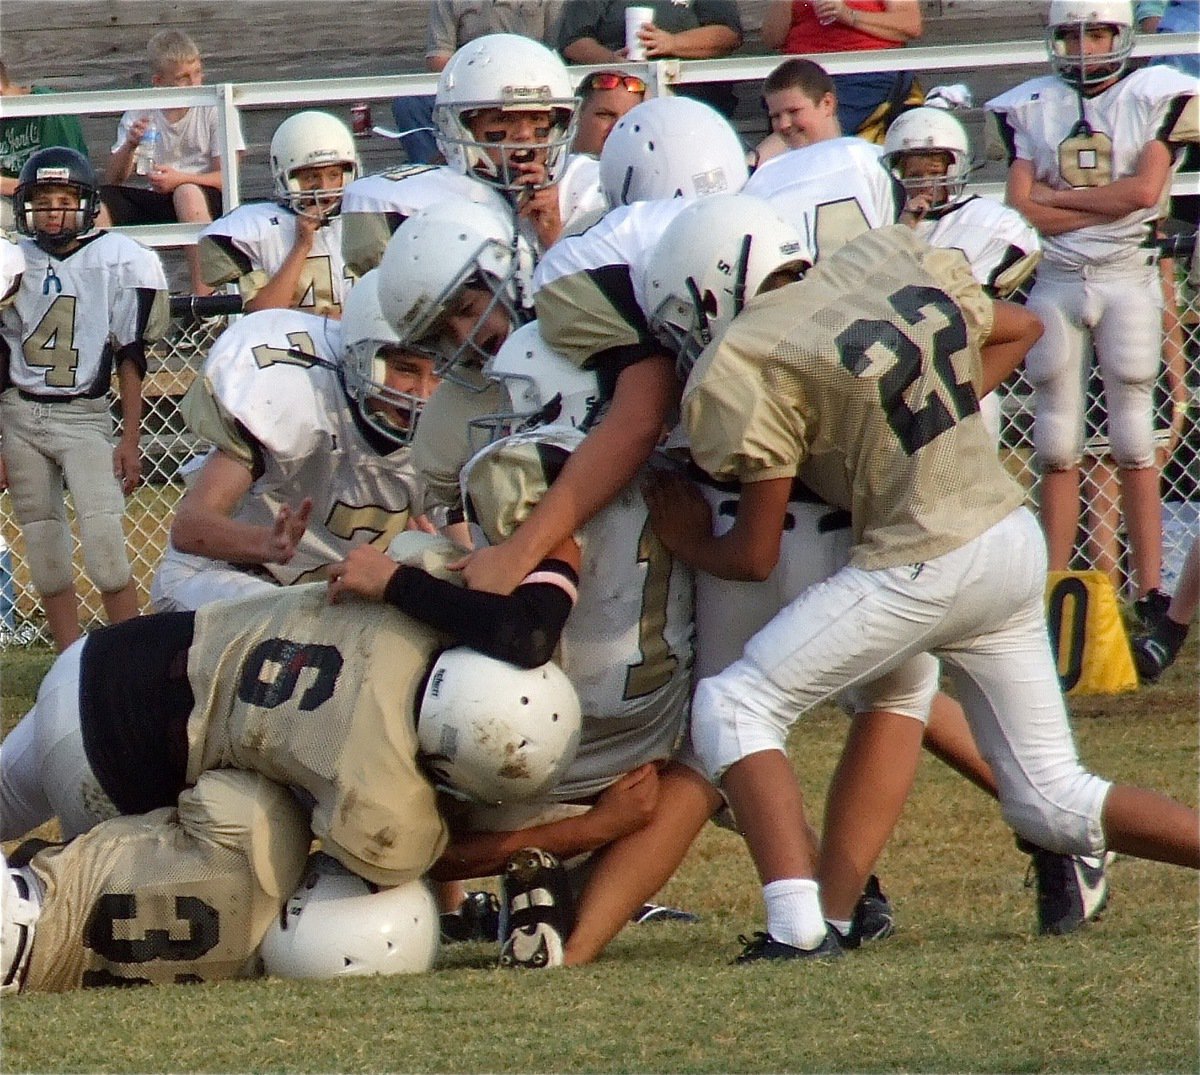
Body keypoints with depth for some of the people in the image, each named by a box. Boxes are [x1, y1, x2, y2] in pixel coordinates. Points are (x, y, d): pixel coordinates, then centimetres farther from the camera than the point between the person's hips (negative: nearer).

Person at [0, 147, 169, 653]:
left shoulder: (116, 261, -5)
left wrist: (130, 440, -5)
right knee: (45, 554, 4)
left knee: (104, 545, -15)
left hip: (84, 418, -3)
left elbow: (130, 360, -2)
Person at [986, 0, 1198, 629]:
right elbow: (1021, 209, -3)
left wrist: (1058, 196, -7)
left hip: (1128, 278, -2)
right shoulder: (1031, 108, 6)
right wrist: (1110, 205, -10)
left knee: (1134, 443, -2)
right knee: (1058, 447, 5)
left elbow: (1147, 188, -12)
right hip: (1054, 283, 2)